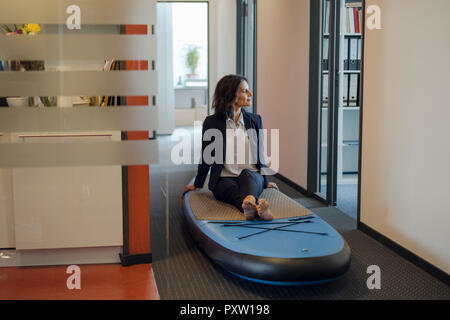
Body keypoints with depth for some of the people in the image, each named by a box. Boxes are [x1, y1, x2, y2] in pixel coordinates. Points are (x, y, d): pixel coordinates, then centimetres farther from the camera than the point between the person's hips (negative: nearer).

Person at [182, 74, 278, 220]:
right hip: (223, 179, -1)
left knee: (248, 174, -34)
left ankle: (249, 202, -67)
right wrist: (197, 184, 20)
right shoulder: (211, 122, 2)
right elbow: (206, 156, 13)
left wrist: (265, 182, 27)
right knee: (232, 188, -36)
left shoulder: (255, 120, 11)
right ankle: (256, 205, -68)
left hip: (252, 177, 2)